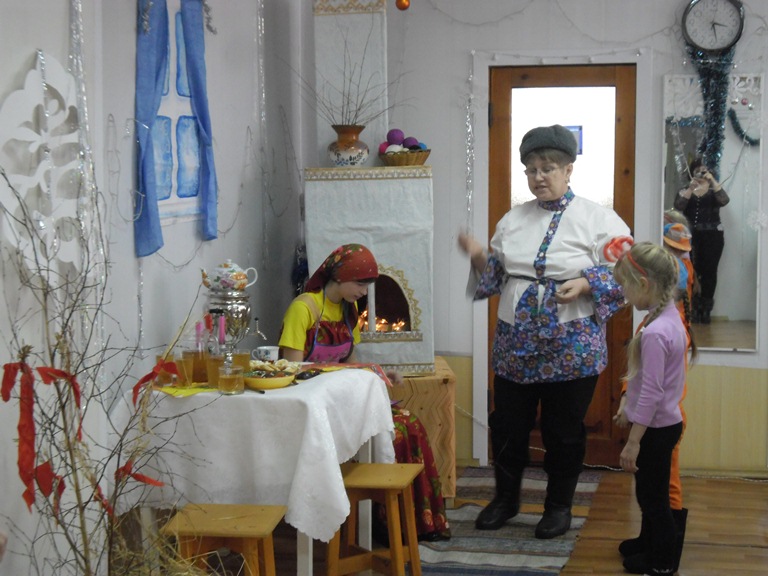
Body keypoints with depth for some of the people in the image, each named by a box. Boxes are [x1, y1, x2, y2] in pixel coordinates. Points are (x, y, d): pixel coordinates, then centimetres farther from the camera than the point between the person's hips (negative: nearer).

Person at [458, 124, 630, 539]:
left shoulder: (597, 219, -4)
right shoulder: (512, 220, 10)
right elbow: (495, 277, 14)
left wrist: (585, 284, -21)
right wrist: (479, 257, -5)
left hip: (572, 348, -4)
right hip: (515, 345, 4)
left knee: (564, 431, 7)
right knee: (508, 425, 12)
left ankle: (559, 506, 26)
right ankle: (506, 498, 32)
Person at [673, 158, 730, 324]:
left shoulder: (713, 189, 11)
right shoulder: (685, 190, 12)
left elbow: (724, 201, -10)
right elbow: (678, 206, -7)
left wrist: (713, 181, -17)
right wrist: (691, 188, -17)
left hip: (712, 235, 0)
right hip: (691, 235, 0)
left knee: (709, 271, -3)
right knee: (693, 272, -10)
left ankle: (706, 310, 4)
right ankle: (694, 309, -4)